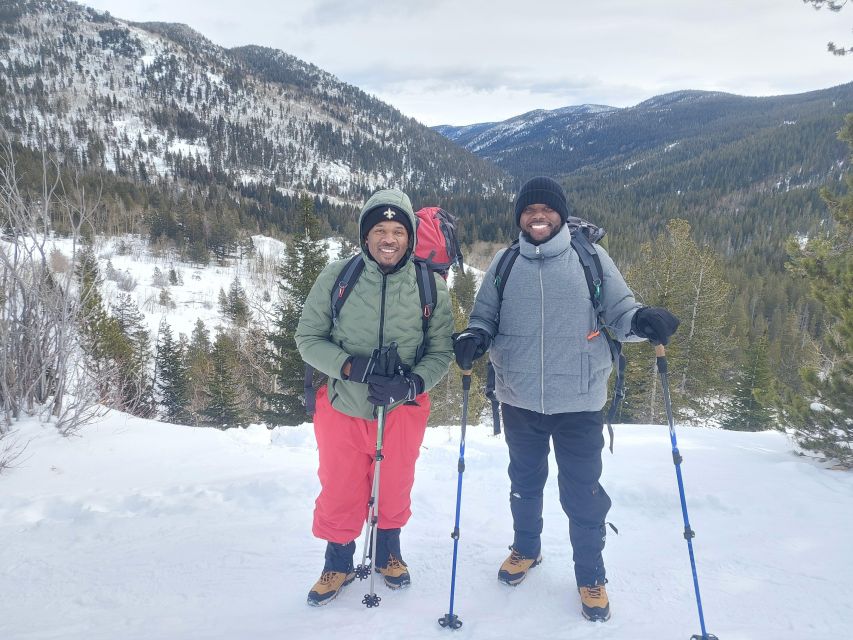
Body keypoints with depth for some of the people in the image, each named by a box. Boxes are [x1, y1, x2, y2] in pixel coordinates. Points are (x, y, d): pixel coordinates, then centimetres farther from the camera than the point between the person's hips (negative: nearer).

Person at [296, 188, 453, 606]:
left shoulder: (431, 286, -9)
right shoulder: (336, 278, -11)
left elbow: (441, 350, -5)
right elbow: (308, 338, -5)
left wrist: (412, 384, -24)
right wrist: (350, 366, -22)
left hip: (403, 409, 1)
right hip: (343, 407, 0)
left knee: (395, 489, 20)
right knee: (339, 494, 14)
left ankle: (389, 552, 49)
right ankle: (338, 563, 41)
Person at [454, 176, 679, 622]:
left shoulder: (591, 258, -2)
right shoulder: (505, 264, 3)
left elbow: (618, 310, -2)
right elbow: (485, 317, 7)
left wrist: (642, 321, -24)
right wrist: (473, 339, -15)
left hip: (579, 402, -2)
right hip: (520, 400, 2)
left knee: (583, 493, 7)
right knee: (524, 483, 20)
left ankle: (590, 576, 29)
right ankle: (525, 548, 45)